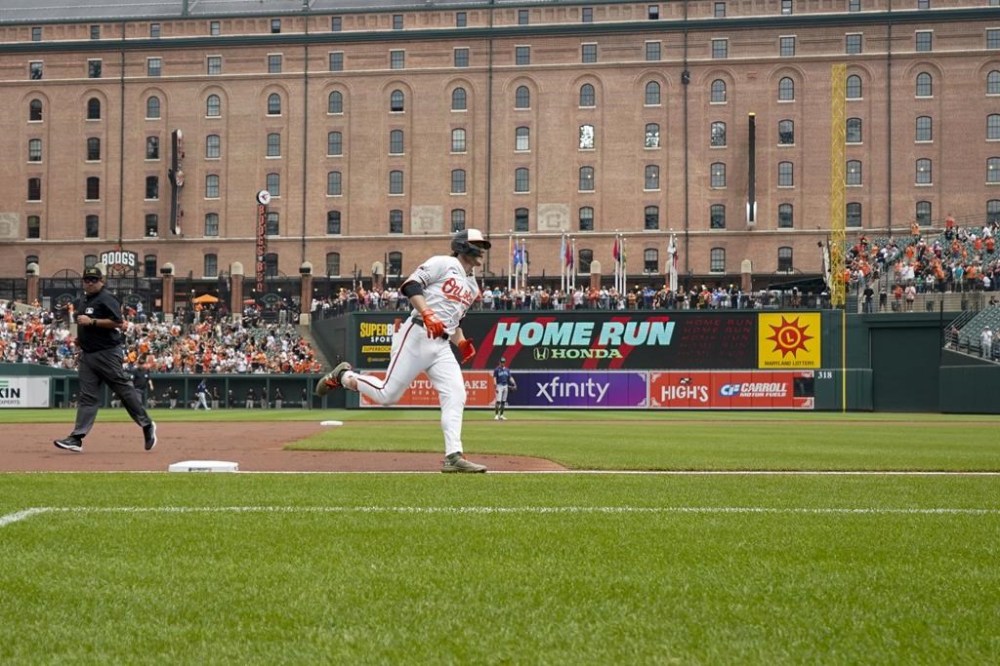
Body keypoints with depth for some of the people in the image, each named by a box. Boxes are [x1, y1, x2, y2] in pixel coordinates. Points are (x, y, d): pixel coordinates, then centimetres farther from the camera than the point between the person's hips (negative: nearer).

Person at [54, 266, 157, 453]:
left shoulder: (106, 299, -9)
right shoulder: (82, 302, 17)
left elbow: (118, 322, -19)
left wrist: (92, 321, -22)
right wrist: (80, 338, 14)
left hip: (108, 353, -8)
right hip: (87, 354, 8)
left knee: (124, 389, -2)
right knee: (87, 396, 3)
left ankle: (147, 425, 10)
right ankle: (77, 438, -2)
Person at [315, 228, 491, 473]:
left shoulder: (473, 287, 23)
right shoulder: (443, 263, -1)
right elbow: (411, 285, -11)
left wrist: (462, 342, 9)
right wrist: (427, 314, -24)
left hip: (442, 347, 7)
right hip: (417, 336, -7)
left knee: (456, 397, -9)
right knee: (387, 394, -7)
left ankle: (454, 456, -11)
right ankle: (343, 376, 18)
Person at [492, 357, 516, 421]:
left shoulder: (507, 369, 13)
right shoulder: (496, 369, -4)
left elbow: (510, 377, 12)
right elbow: (494, 378, -9)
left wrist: (514, 384, -4)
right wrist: (496, 387, -19)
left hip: (505, 386, 6)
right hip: (499, 386, -6)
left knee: (503, 401, 7)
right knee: (498, 401, -12)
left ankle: (501, 415, 13)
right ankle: (496, 415, -10)